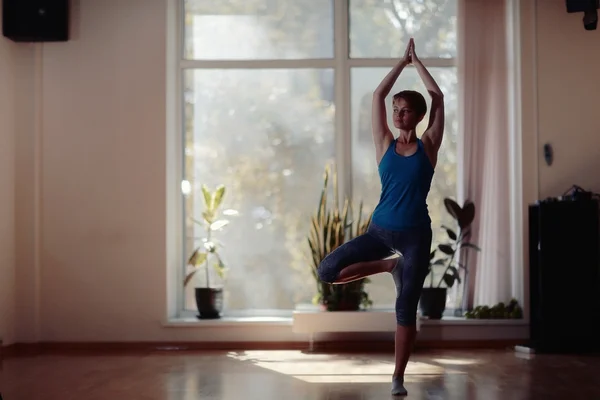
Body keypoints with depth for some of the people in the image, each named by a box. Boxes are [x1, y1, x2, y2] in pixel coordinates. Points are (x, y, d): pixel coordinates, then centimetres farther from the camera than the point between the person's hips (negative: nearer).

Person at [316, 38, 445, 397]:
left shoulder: (428, 146, 2)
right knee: (327, 272, -11)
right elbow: (378, 96, 3)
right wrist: (403, 61, 9)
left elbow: (438, 98, -2)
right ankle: (390, 265, 10)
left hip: (416, 234, -2)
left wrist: (417, 61, 6)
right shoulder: (386, 144, 5)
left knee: (406, 307, -2)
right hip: (380, 230, 2)